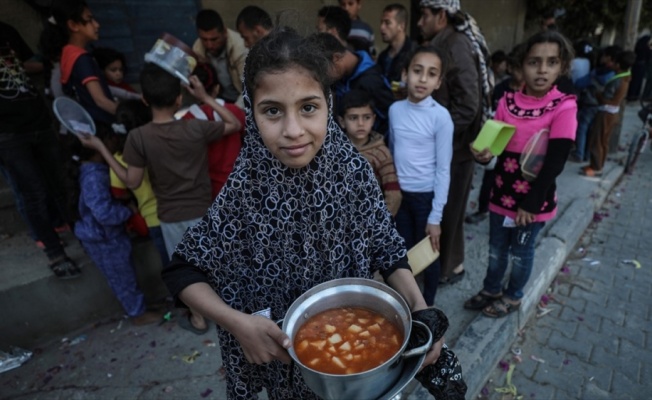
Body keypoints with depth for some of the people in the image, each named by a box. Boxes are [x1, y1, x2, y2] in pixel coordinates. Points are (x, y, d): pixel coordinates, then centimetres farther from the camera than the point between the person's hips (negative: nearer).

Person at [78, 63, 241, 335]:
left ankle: (198, 319, 34)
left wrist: (101, 149, -2)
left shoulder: (138, 137, -17)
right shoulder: (196, 129, -15)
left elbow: (132, 182, -10)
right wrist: (206, 98, -2)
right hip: (203, 211, 1)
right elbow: (235, 125, -1)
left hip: (170, 217, -1)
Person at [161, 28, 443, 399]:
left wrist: (419, 306, -23)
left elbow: (385, 247, -9)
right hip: (286, 351, -1)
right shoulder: (246, 190, -24)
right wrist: (237, 322, -27)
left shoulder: (353, 169, -19)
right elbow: (183, 270, -14)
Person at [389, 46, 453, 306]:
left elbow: (443, 170, -12)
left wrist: (435, 217, -12)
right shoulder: (395, 110, -3)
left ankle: (427, 306, 37)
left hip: (426, 196, -4)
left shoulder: (441, 116, -15)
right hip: (399, 193, 4)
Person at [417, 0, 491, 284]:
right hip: (444, 144, 9)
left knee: (447, 208, 4)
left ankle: (447, 266, 22)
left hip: (454, 146, -9)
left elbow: (468, 106, -22)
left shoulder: (457, 46, -16)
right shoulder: (445, 44, 12)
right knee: (442, 207, 17)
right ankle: (449, 260, 33)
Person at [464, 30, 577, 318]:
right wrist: (484, 154, -23)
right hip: (502, 193, 4)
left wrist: (531, 202, -17)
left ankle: (513, 297, 38)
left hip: (535, 199, -3)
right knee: (496, 248, 19)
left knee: (521, 252, 15)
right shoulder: (508, 101, -2)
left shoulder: (564, 107, -14)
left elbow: (555, 162, -17)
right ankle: (491, 290, 41)